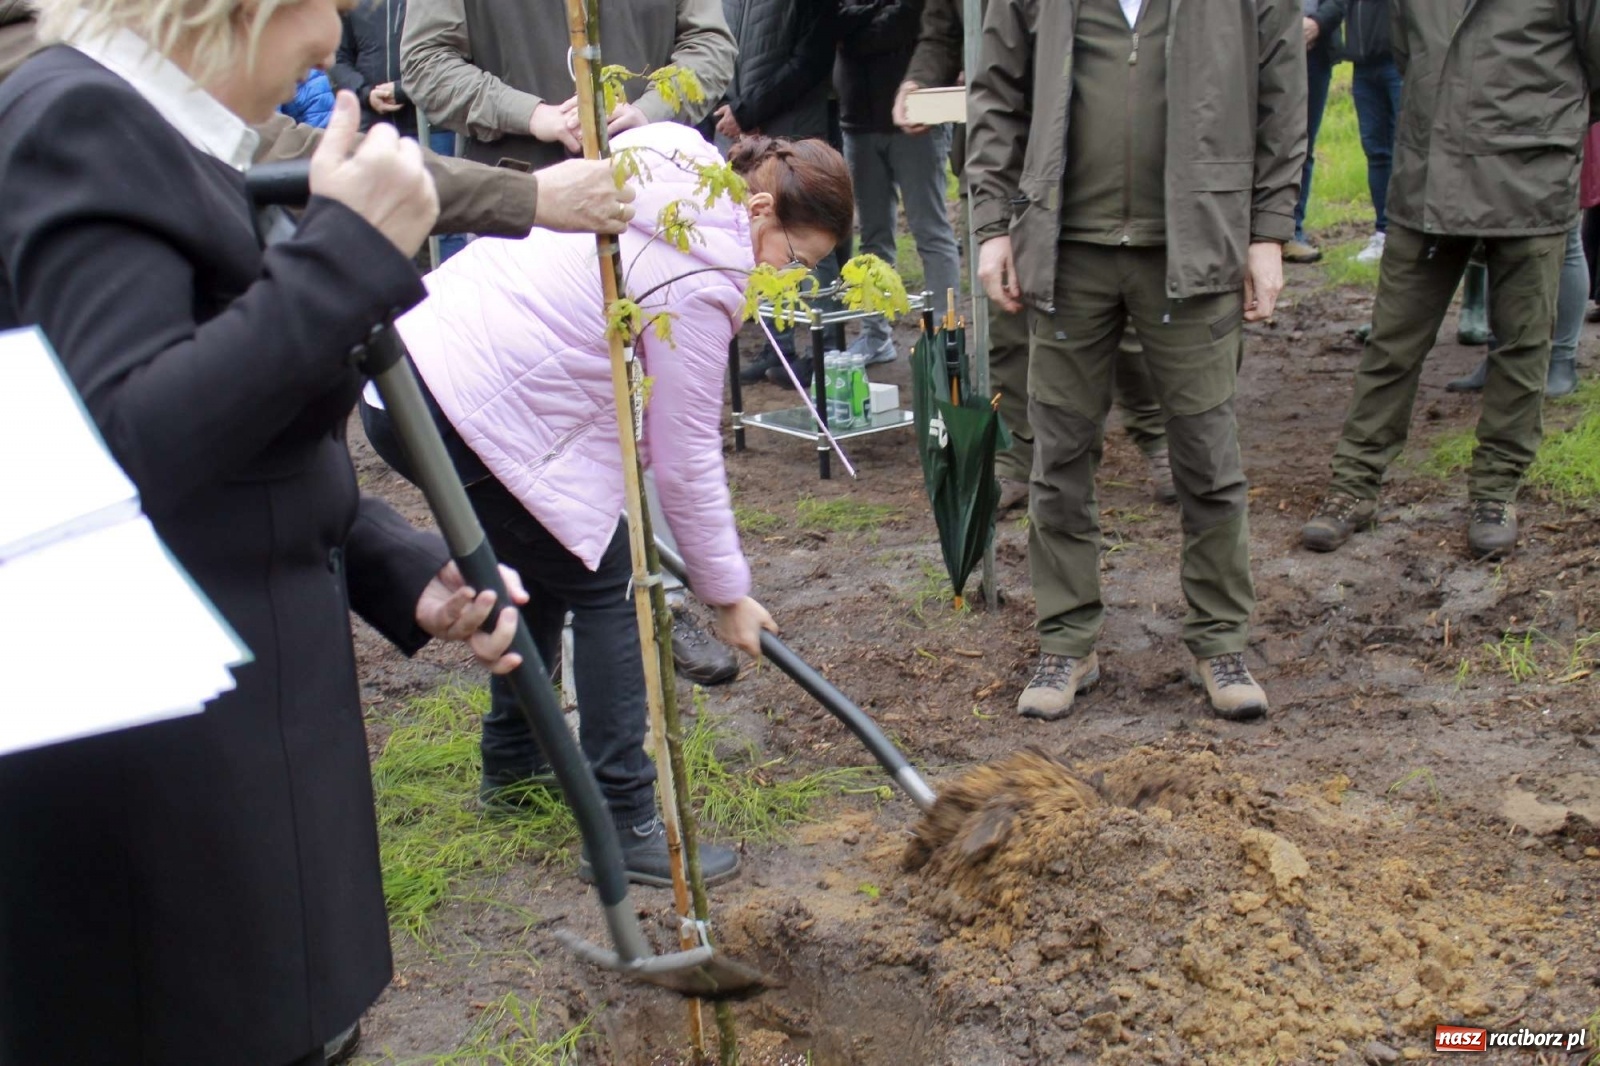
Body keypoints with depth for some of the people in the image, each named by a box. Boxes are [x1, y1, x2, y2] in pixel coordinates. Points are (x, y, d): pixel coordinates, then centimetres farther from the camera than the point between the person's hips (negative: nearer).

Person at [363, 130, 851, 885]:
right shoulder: (700, 280, -17)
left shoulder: (660, 170, 8)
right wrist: (728, 594, 0)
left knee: (551, 560, 23)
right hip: (471, 417, -10)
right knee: (606, 586, -1)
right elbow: (685, 458, -11)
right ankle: (625, 827, 2)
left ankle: (512, 764, 37)